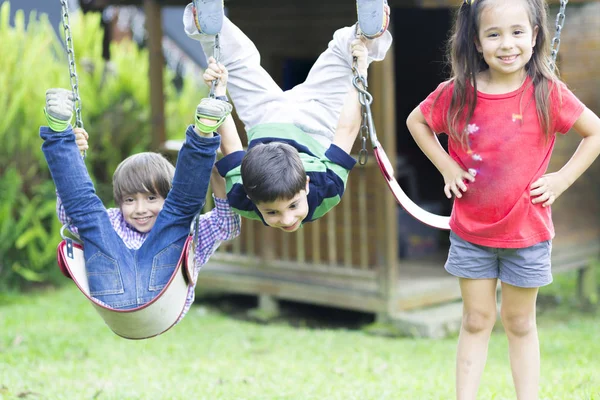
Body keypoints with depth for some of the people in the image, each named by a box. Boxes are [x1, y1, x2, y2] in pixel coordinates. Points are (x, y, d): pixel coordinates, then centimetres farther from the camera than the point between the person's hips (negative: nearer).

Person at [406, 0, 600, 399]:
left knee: (520, 323, 13)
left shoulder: (547, 93, -14)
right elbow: (416, 121, 9)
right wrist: (446, 168, -1)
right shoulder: (458, 93, -9)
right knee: (476, 321, 12)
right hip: (471, 231, 1)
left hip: (526, 232, -1)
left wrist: (561, 179, -9)